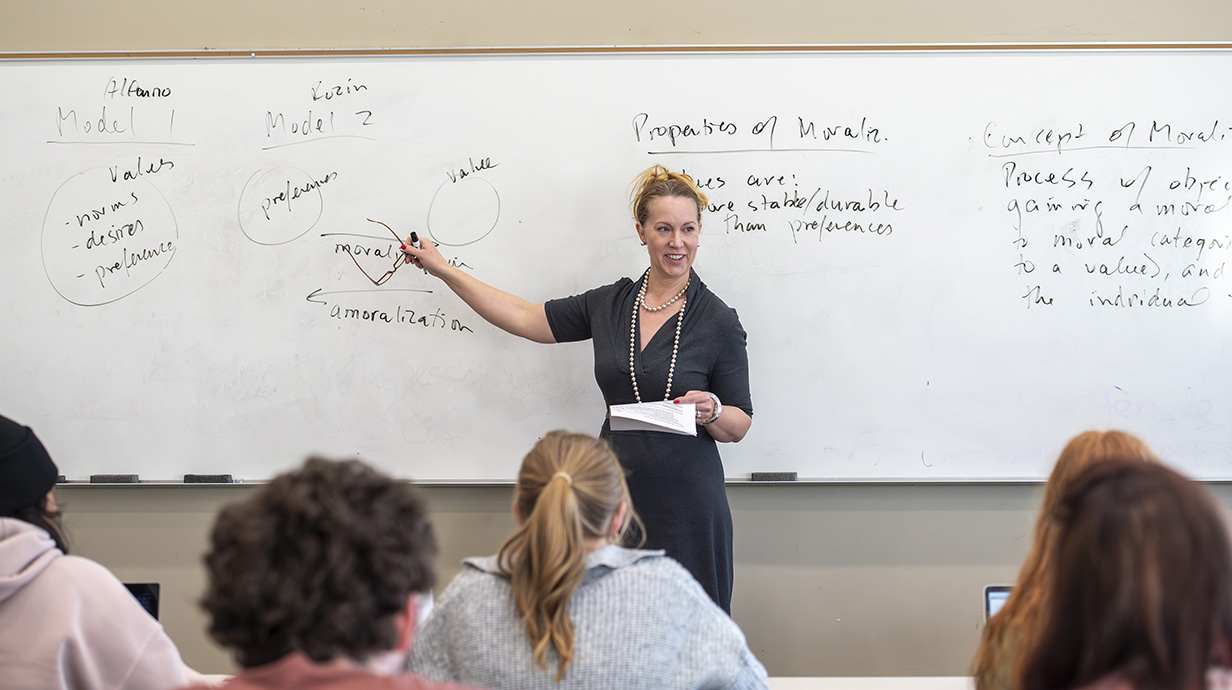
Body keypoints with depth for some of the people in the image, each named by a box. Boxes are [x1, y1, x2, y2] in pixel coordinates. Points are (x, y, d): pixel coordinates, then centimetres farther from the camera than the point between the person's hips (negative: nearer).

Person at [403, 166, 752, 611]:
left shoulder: (718, 321, -4)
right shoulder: (609, 304, 7)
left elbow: (739, 427, 2)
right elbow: (525, 319, 15)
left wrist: (712, 410, -20)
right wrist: (442, 269, 19)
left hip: (687, 504, -3)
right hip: (615, 494, 3)